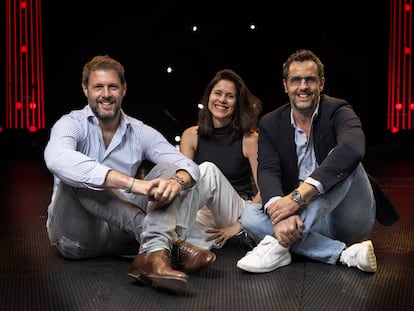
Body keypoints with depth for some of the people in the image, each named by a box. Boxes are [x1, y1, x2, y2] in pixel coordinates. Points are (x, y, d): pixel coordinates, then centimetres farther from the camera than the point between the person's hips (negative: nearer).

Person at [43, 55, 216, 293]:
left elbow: (189, 166, -5)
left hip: (121, 231, 3)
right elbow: (57, 159, -32)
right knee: (76, 176, -29)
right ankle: (170, 244, -31)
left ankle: (154, 254, -41)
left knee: (167, 170, -11)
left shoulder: (140, 132, 5)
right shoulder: (72, 124, -7)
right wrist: (133, 183, -41)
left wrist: (176, 181, -32)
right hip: (76, 233, -3)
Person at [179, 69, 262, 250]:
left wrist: (239, 225, -14)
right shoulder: (191, 136, 5)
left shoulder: (249, 139, -3)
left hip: (238, 212, -2)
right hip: (206, 211, 2)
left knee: (208, 169, -28)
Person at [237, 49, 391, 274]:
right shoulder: (270, 124, 2)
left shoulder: (338, 111, -9)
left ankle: (278, 244, -35)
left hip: (349, 219, -3)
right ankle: (345, 253, -29)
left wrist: (298, 196, -42)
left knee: (344, 163, -29)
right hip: (305, 218, 4)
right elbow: (268, 171, -13)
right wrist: (280, 214, -37)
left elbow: (353, 148, -33)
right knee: (249, 216, -20)